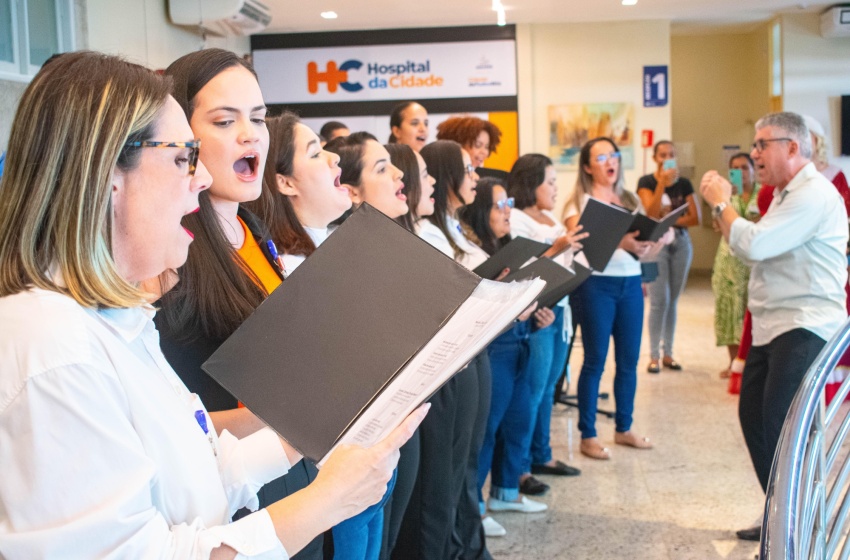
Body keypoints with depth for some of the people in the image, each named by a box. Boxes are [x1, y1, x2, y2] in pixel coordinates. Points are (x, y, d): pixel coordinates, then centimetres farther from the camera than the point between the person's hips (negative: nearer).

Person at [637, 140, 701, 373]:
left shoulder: (684, 184, 7)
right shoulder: (646, 182, -1)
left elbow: (695, 218, 1)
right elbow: (651, 214, -15)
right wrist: (662, 183, -19)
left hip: (681, 242, 3)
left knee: (672, 300, 7)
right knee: (659, 301, -8)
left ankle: (668, 353, 15)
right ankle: (654, 356, 0)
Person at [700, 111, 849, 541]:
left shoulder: (814, 194, -14)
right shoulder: (787, 195, 19)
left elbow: (754, 245, -22)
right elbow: (752, 251, 16)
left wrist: (721, 203, -8)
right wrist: (723, 210, 7)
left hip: (804, 327, -10)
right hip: (773, 325, 10)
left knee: (780, 426, -13)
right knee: (753, 414, 12)